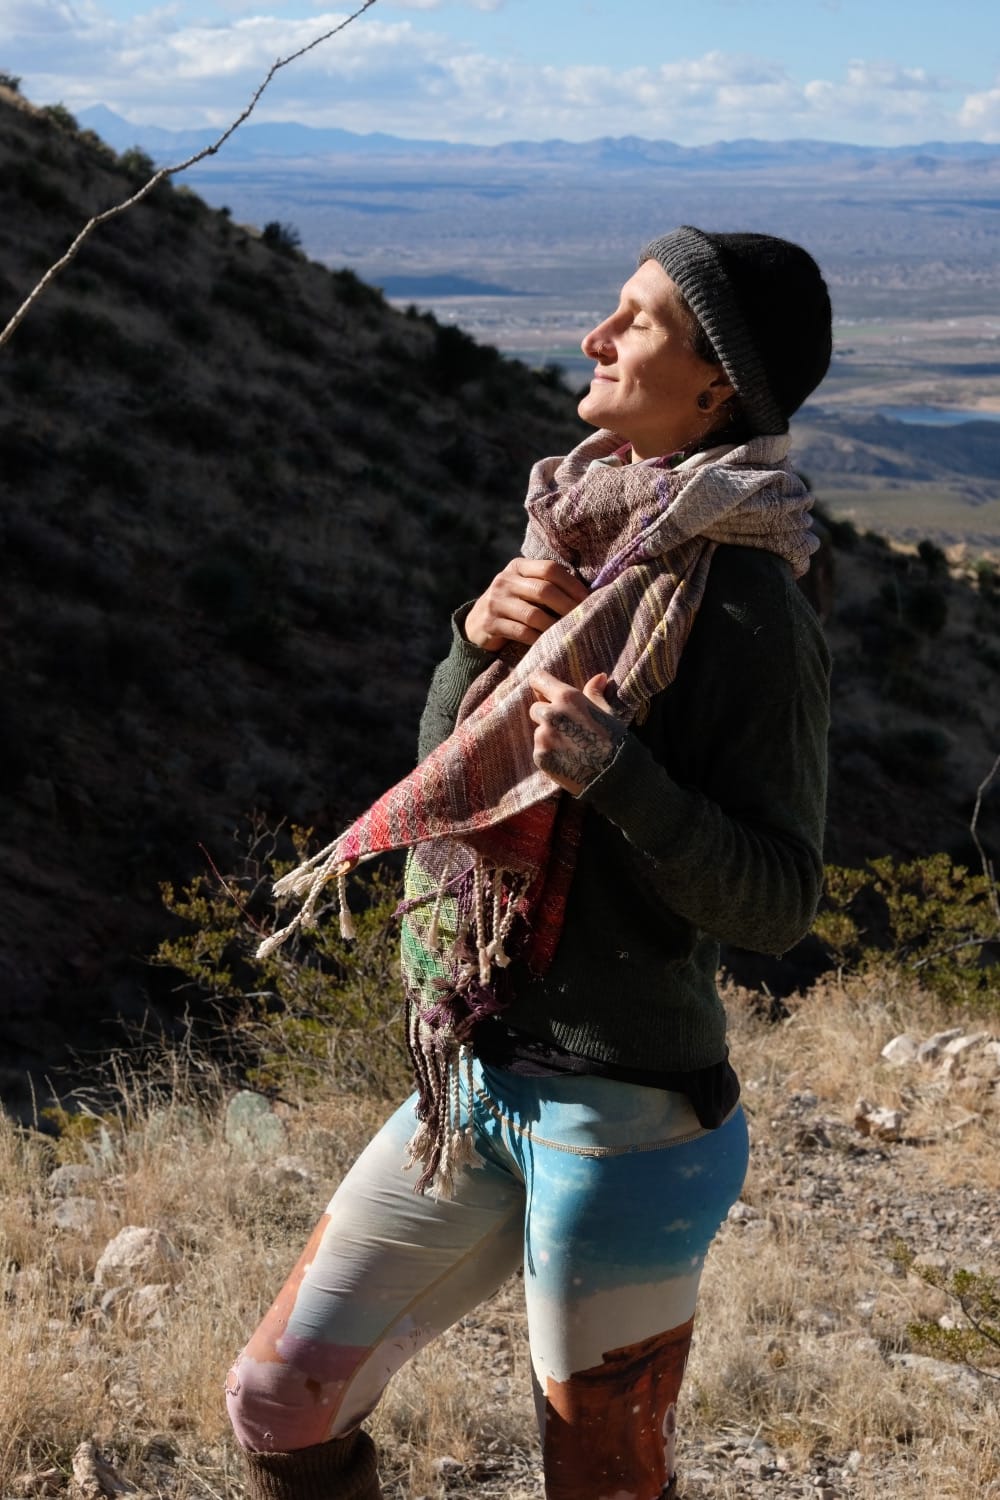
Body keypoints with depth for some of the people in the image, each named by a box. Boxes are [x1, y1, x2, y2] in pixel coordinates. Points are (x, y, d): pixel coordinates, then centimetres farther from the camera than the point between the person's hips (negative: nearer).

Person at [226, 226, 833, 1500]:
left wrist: (615, 773, -30)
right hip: (475, 1084, 7)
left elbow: (777, 902, -16)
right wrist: (479, 642, -8)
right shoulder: (579, 536, 6)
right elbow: (444, 770, 11)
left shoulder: (747, 612, -16)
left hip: (626, 1117, -7)